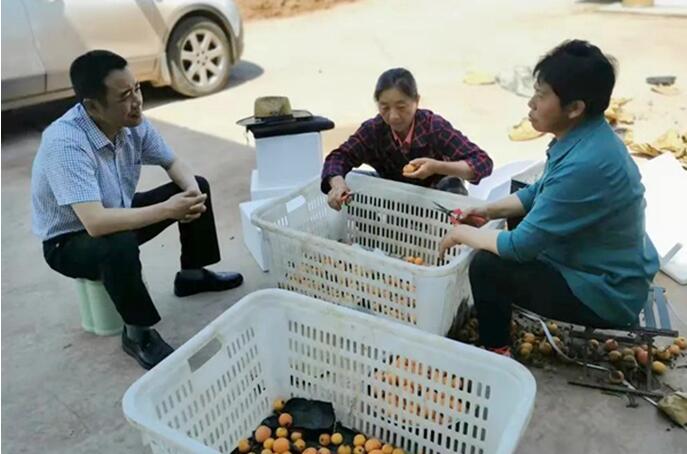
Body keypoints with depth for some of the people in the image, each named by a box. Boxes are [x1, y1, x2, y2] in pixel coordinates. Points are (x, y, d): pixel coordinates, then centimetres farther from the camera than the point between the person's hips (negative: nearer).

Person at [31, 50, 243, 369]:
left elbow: (173, 163, 1)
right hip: (69, 241, -7)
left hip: (117, 214, 7)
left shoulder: (132, 123, -14)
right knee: (120, 245, -39)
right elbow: (96, 223, -43)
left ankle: (192, 276, 19)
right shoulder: (65, 143, -35)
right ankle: (137, 333, -13)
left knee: (196, 188, 1)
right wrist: (167, 210, -39)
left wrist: (191, 190, -20)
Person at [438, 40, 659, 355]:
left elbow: (520, 246, -28)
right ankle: (497, 312, 34)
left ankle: (496, 354, 8)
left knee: (486, 267, -16)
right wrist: (490, 210, -1)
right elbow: (540, 192, 12)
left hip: (606, 292, -10)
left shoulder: (585, 164, -34)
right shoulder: (586, 137, -5)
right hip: (606, 269, 10)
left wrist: (462, 234, -13)